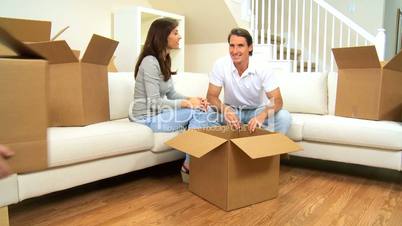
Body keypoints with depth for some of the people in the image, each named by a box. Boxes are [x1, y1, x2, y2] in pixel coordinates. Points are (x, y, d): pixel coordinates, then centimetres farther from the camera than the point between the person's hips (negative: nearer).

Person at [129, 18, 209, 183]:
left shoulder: (164, 60, 11)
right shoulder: (150, 62, -18)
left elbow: (171, 93, 10)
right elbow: (154, 103, -23)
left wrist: (192, 99, -8)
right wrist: (187, 103, -20)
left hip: (157, 112, 8)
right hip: (146, 117, -8)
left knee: (200, 110, -11)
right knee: (197, 112, -20)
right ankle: (189, 167, -11)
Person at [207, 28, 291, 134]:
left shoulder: (262, 68, -19)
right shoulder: (220, 65, -17)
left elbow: (277, 100, -22)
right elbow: (211, 96, -16)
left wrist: (262, 116, -45)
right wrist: (225, 109, -39)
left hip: (257, 110, 0)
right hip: (231, 110, 0)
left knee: (284, 116, -26)